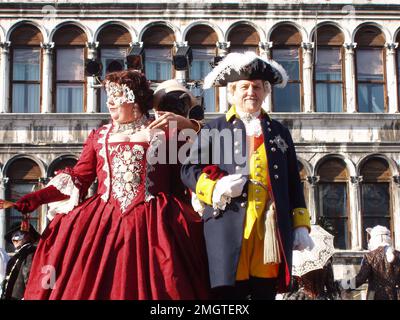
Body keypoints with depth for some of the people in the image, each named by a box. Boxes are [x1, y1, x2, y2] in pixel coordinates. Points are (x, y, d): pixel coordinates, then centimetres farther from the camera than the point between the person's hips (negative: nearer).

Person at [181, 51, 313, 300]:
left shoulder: (279, 132, 21)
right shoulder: (214, 129, 13)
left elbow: (293, 183, 18)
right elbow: (189, 170, 7)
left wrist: (301, 225, 9)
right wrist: (215, 188, -11)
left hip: (272, 229, 3)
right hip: (229, 228, -2)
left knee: (266, 292, 4)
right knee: (229, 291, -5)